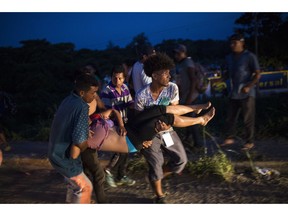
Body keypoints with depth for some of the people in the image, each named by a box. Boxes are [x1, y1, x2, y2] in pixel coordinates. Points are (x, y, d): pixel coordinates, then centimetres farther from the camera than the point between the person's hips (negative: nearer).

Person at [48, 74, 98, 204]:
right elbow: (80, 140, -31)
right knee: (85, 187, 7)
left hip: (56, 152, 9)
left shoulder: (68, 100, 0)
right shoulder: (82, 107, -27)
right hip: (64, 157, -9)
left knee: (74, 183, 26)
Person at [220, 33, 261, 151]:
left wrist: (248, 87, -20)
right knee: (230, 117, 10)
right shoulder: (229, 57, 10)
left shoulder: (250, 56, -9)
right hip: (234, 93, 6)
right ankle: (229, 138, 24)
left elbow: (257, 74, -9)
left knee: (248, 119, 1)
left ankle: (249, 142, 11)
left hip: (247, 94, -6)